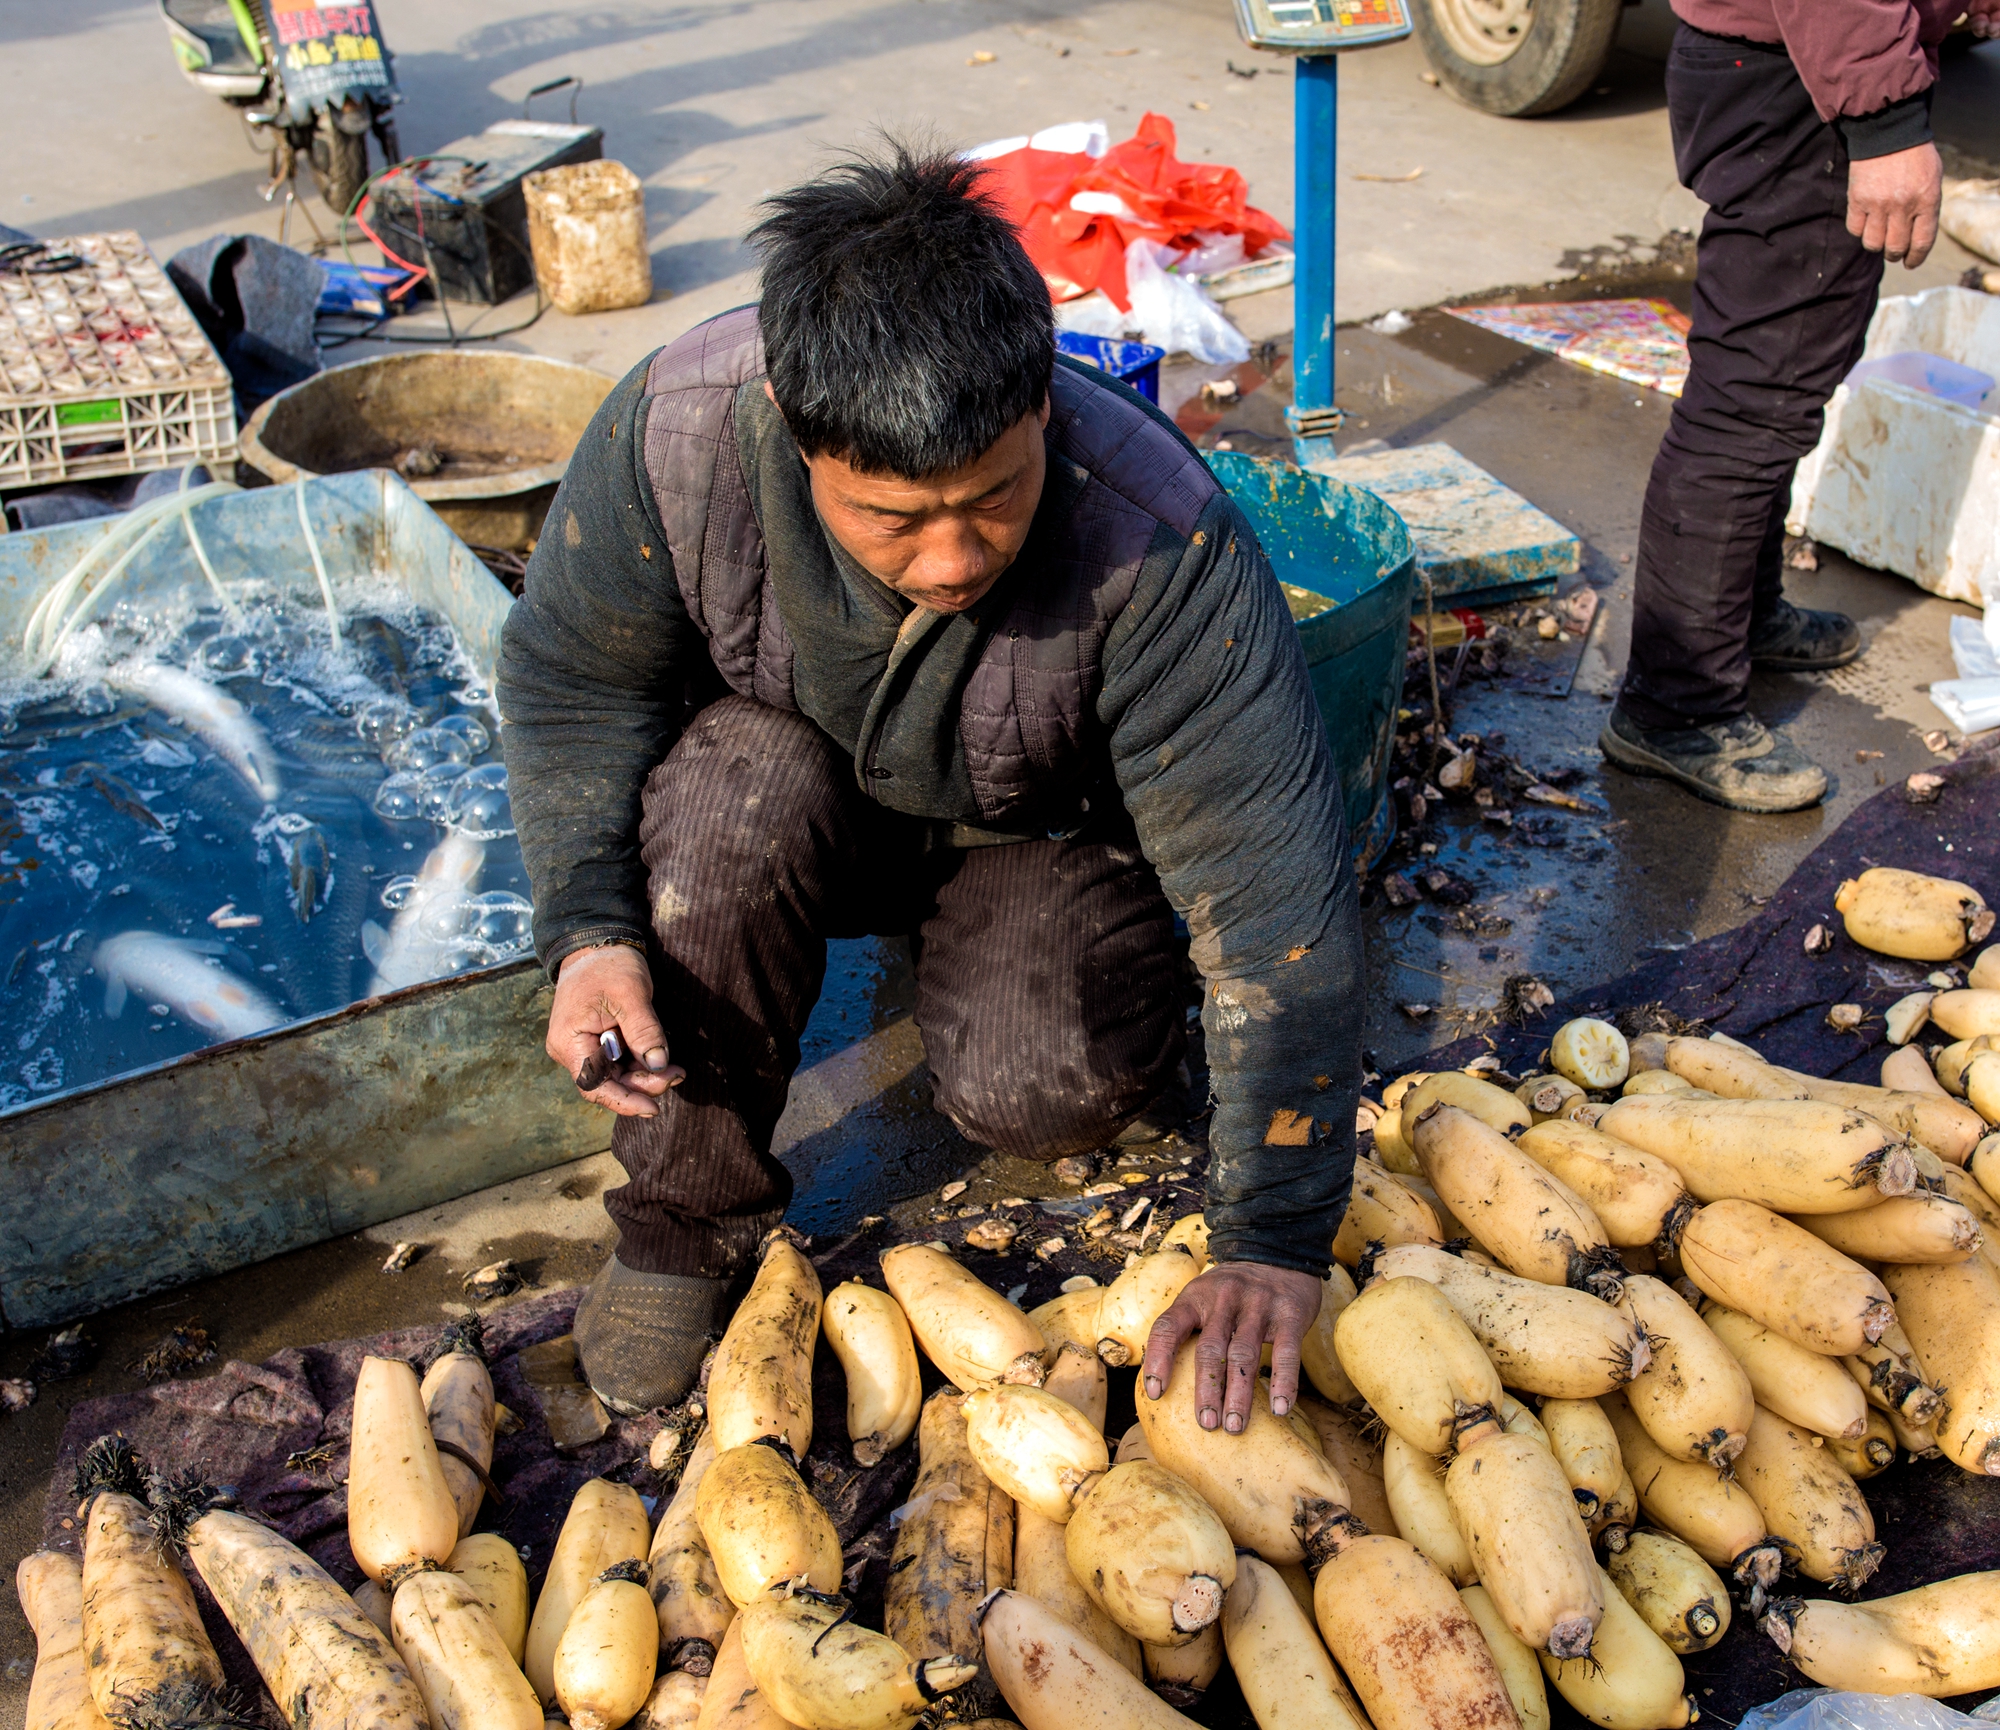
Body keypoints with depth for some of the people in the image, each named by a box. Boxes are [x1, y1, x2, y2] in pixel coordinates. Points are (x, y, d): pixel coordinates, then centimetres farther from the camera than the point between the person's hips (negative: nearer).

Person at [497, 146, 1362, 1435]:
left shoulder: (1160, 542, -37)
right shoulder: (679, 429, -31)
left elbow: (1279, 904, -33)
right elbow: (573, 677, -13)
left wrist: (1274, 1246, -35)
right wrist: (590, 929, -28)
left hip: (1052, 832, -1)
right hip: (812, 791, 2)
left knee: (1045, 1088, -26)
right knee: (733, 797, -32)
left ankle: (962, 948, 12)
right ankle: (691, 1211, -11)